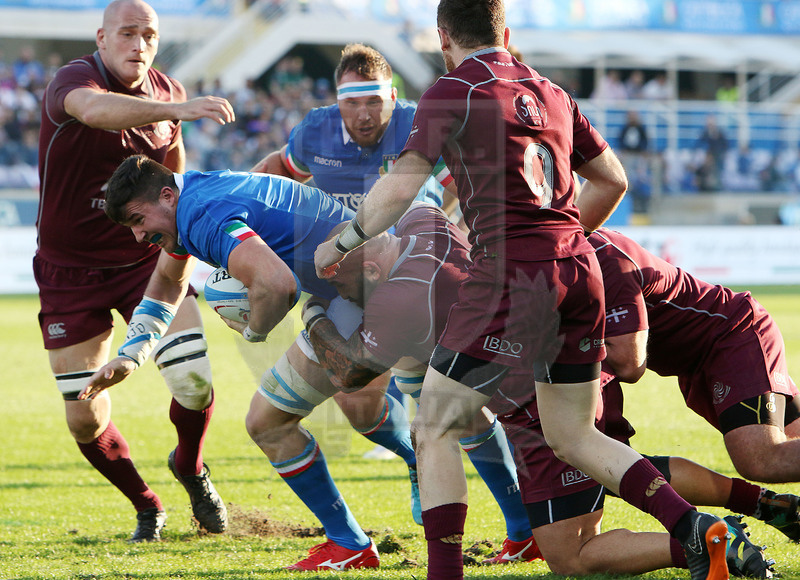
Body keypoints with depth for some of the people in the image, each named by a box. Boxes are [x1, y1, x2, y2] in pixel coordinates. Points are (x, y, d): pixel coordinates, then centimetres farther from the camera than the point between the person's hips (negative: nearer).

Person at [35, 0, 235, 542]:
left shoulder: (167, 92, -1)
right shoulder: (72, 81, -20)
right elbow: (95, 109, -46)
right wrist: (175, 109, -60)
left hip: (148, 258, 3)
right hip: (71, 269, -3)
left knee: (195, 378, -15)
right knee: (85, 418, -3)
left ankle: (190, 467, 18)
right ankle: (146, 507, 23)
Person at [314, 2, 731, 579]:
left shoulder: (454, 91, -1)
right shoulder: (551, 93, 18)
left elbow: (401, 188, -8)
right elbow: (612, 180, 22)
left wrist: (343, 242, 6)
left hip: (512, 272, -7)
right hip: (580, 270, 7)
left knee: (434, 428, 3)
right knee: (573, 435, 17)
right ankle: (694, 526, 1)